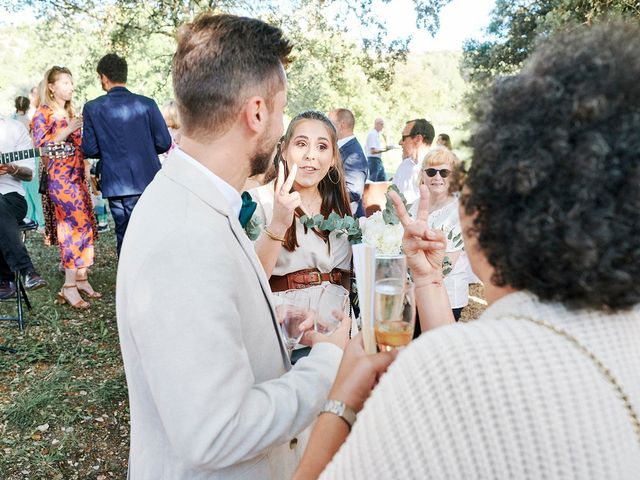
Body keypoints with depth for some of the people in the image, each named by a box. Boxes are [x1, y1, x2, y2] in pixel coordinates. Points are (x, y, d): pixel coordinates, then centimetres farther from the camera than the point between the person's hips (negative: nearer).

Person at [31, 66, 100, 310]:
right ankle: (70, 286, -5)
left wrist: (87, 170, 15)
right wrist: (68, 130, -17)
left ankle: (81, 279, 13)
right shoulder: (43, 113, -3)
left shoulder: (70, 113, 19)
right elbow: (41, 146, -13)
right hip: (59, 178, -7)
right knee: (78, 226, -11)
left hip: (77, 177, 8)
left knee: (83, 226, 5)